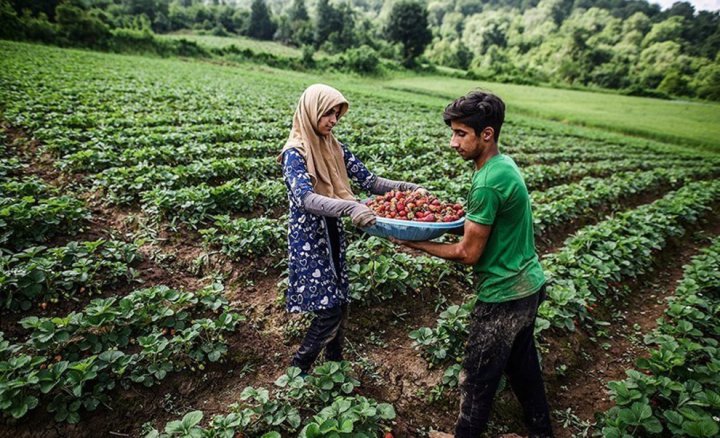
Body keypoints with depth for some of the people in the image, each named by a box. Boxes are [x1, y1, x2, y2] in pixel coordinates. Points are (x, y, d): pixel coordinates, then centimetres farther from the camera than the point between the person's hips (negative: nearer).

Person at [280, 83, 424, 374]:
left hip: (333, 236, 6)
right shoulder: (295, 153, -16)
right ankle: (299, 369, 21)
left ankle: (335, 364, 36)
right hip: (308, 241, -6)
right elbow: (305, 199, -33)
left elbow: (369, 181, 1)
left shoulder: (335, 148, 4)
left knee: (340, 306, 13)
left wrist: (407, 187, -14)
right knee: (329, 310, -4)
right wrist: (350, 207, -48)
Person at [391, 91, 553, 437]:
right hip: (528, 285, 10)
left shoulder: (489, 182, -27)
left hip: (503, 296, -10)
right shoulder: (504, 163, 3)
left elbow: (468, 253, -21)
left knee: (477, 377, 11)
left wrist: (416, 244, -11)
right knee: (522, 364, 26)